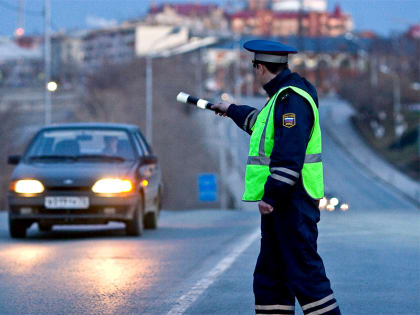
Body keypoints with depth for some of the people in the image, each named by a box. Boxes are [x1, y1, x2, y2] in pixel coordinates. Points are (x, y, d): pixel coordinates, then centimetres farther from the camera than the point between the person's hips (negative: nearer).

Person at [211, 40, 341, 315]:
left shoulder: (292, 99, -16)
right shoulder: (281, 96, 18)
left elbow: (289, 155, -25)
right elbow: (261, 122, 41)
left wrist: (271, 195, -26)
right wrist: (232, 111, 56)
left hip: (293, 200, -11)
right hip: (280, 201, 11)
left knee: (303, 271, -13)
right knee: (270, 274, 13)